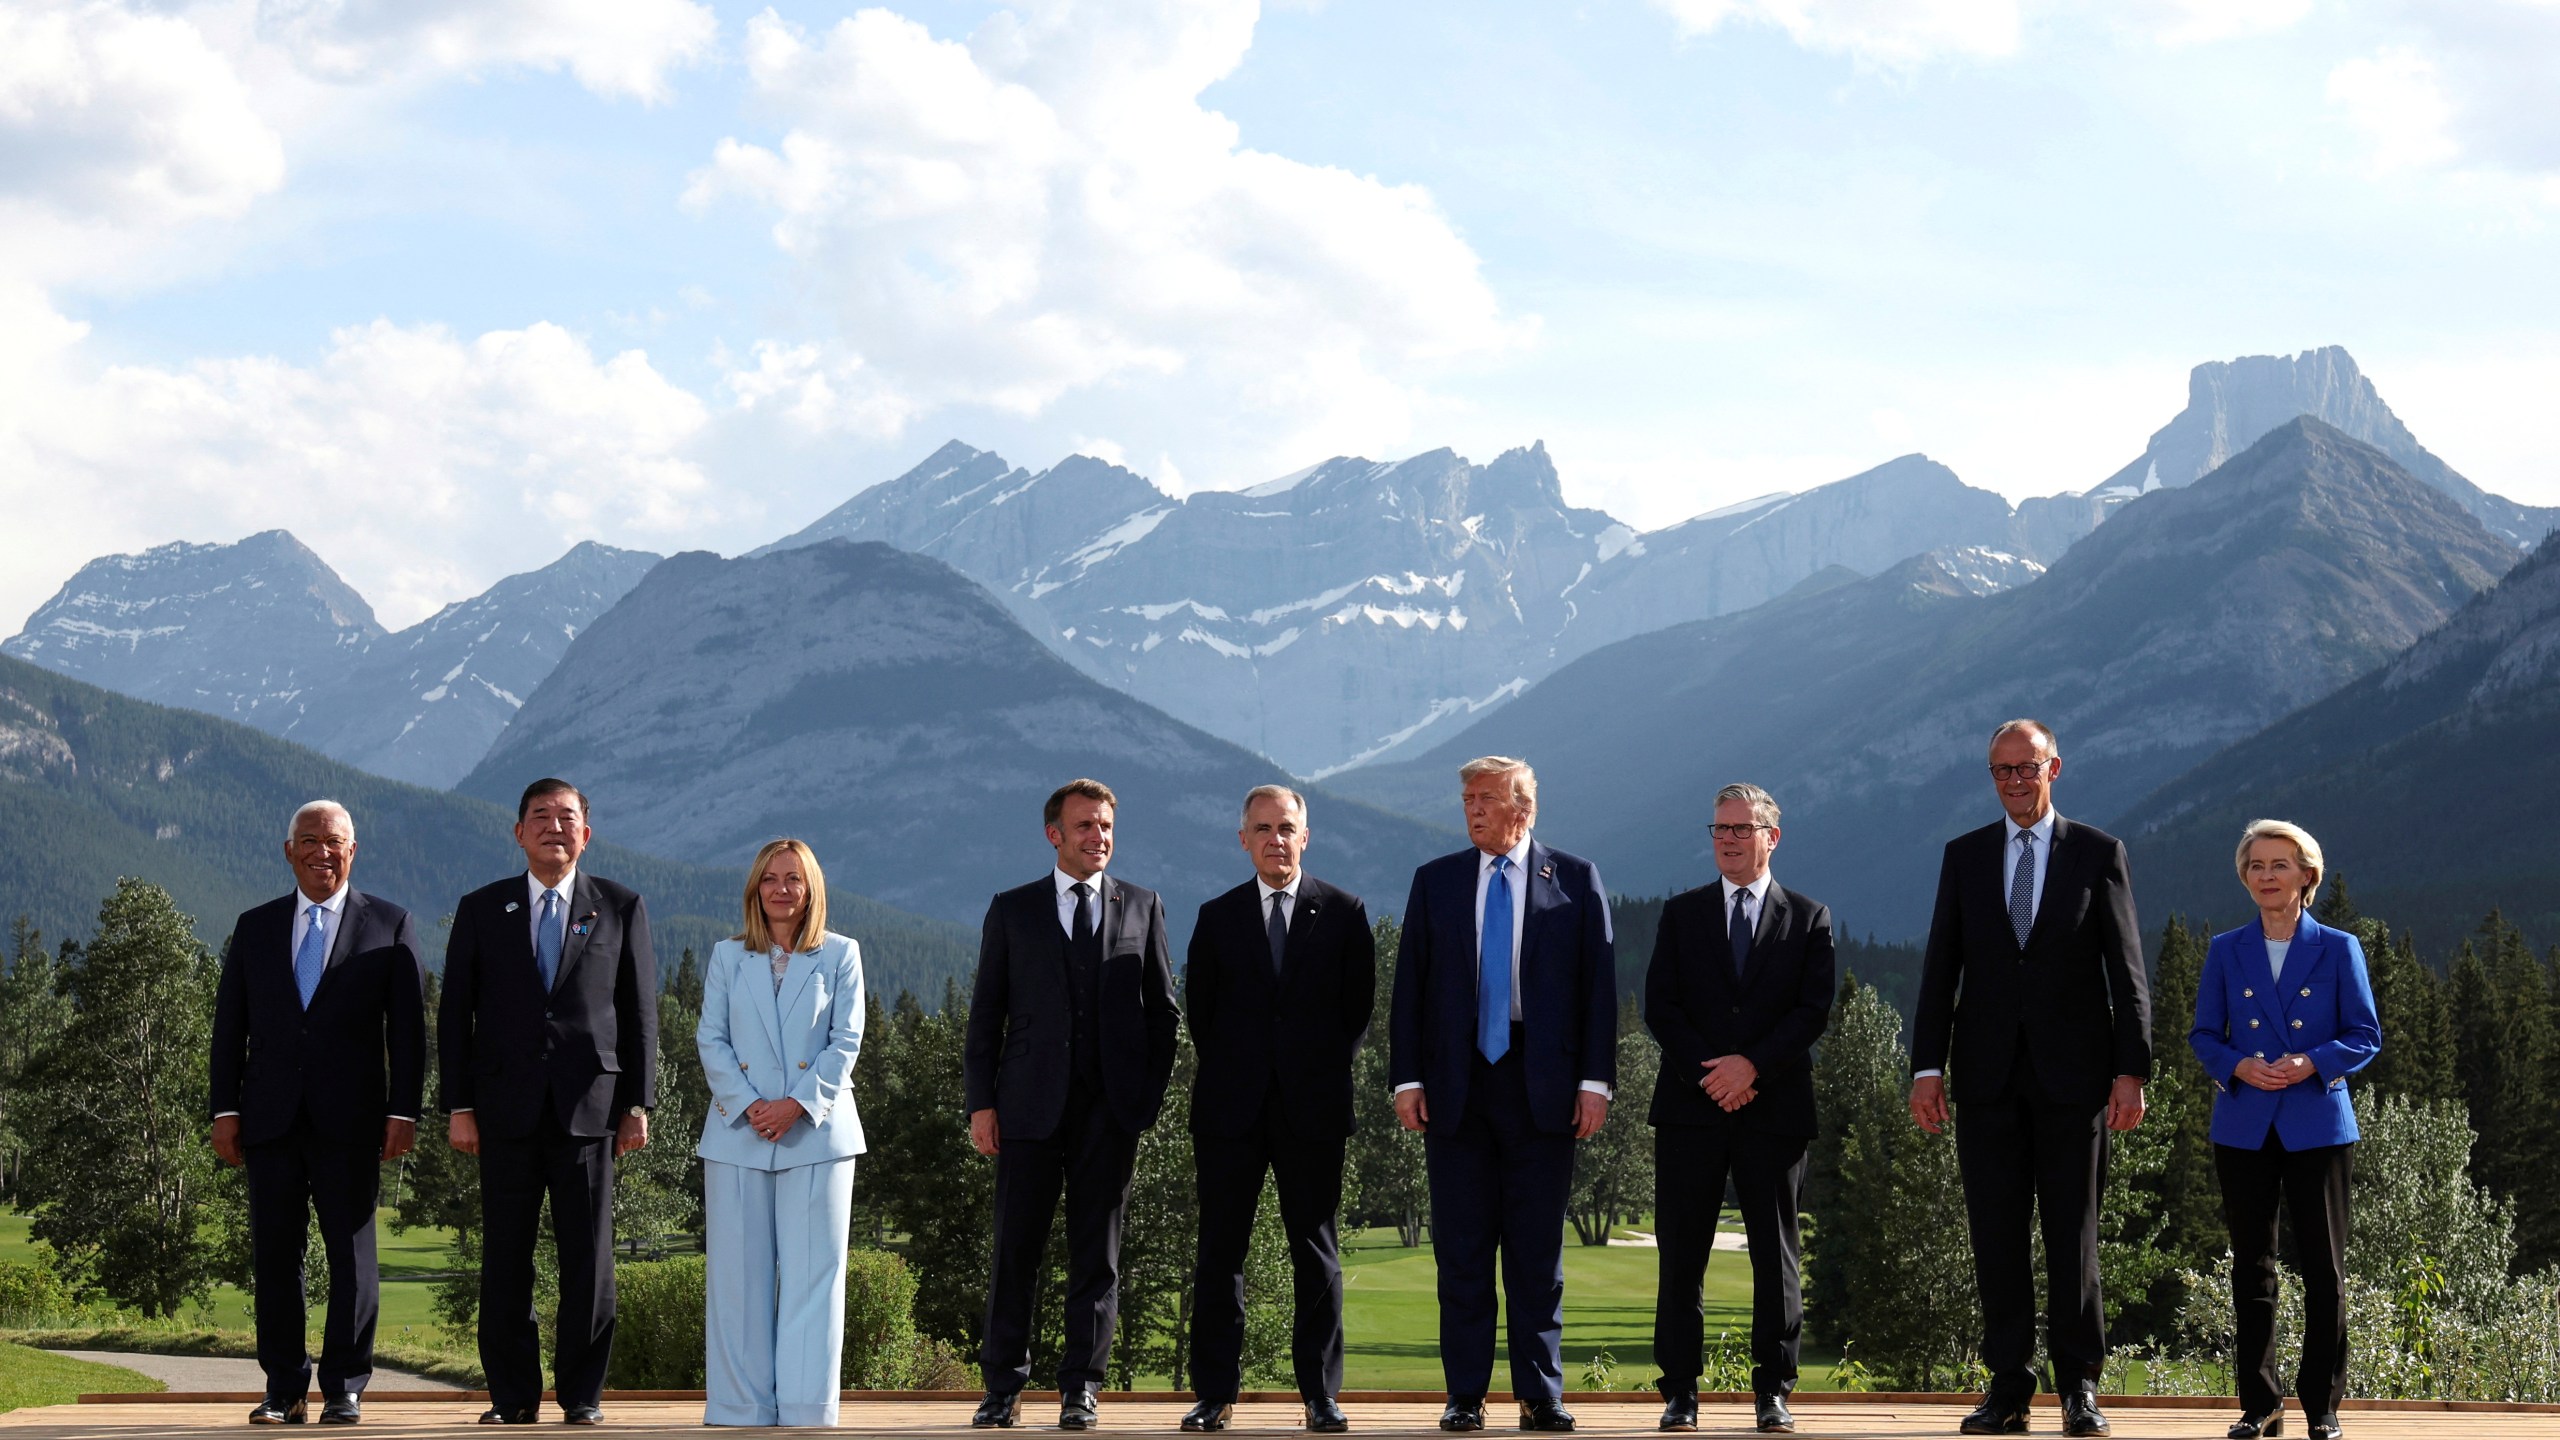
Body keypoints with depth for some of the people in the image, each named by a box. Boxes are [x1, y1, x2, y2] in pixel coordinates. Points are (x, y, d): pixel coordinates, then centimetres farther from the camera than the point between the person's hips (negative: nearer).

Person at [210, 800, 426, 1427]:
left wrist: (404, 1112, -5)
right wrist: (226, 1110, 3)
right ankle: (284, 1389, 9)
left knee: (351, 1250, -1)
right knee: (274, 1253, 2)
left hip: (349, 1118, -2)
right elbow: (229, 1025, 12)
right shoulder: (254, 927, 14)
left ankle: (344, 1389, 6)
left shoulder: (390, 926, 7)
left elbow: (408, 1028, 3)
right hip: (271, 1117, 2)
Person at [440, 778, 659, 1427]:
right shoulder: (481, 910, 9)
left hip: (589, 1107, -1)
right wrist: (458, 1107, 0)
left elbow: (639, 1013, 7)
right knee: (505, 1258, 3)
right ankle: (512, 1394, 11)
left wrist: (637, 1104, 1)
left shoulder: (620, 909, 8)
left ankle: (582, 1393, 10)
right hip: (507, 1110, 1)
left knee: (588, 1258, 0)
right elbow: (455, 1014, 8)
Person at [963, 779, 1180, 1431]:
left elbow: (1162, 1011, 11)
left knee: (1097, 1253, 3)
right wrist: (980, 1101, -1)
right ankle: (1003, 1387, 10)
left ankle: (1081, 1388, 9)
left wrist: (1151, 1093, 1)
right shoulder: (1013, 910, 8)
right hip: (1031, 1106, -1)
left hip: (1112, 1109, 1)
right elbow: (986, 1014, 7)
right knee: (1016, 1249, 0)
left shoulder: (1142, 908, 10)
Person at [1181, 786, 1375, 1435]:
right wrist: (1230, 1071, 7)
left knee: (1316, 1254, 2)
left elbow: (1359, 1004, 7)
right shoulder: (1218, 917, 9)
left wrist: (1327, 1070, 4)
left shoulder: (1343, 912, 5)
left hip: (1312, 1107, -1)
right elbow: (1199, 1008, 11)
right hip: (1232, 1108, 1)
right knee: (1220, 1250, 1)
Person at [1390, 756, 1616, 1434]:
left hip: (1543, 1086, -1)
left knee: (1538, 1249, 3)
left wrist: (1595, 1080, -5)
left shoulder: (1575, 880, 4)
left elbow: (1599, 983, 1)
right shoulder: (1435, 881, 8)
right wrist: (1407, 1078, -1)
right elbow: (1410, 988, 7)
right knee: (1461, 1248, 3)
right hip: (1456, 1085, 2)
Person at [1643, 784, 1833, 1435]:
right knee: (1681, 1254, 0)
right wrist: (1711, 1074, -10)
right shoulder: (1681, 914, 11)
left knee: (1776, 1255, 2)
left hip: (1775, 1108, -1)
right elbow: (1659, 1005, 3)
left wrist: (1752, 1065, -14)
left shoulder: (1808, 918, 8)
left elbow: (1814, 1010, -1)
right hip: (1690, 1107, 1)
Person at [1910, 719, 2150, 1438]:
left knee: (2073, 1233, 1)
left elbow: (2126, 970, 2)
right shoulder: (1964, 856, 10)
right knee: (1996, 1235, 2)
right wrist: (1927, 1066, -1)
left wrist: (2130, 1069, -5)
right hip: (1988, 1075, 2)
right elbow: (1941, 966, 7)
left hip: (2073, 1072, -2)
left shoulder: (2098, 853, 4)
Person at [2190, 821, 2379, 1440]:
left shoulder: (2338, 949, 2)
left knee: (2323, 1265, -1)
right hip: (2245, 1128, 2)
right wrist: (2239, 1067, -13)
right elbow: (2204, 1034, 8)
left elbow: (2364, 1036, 2)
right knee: (2251, 1266, 4)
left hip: (2317, 1126, -2)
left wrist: (2312, 1063, -16)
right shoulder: (2226, 951, 7)